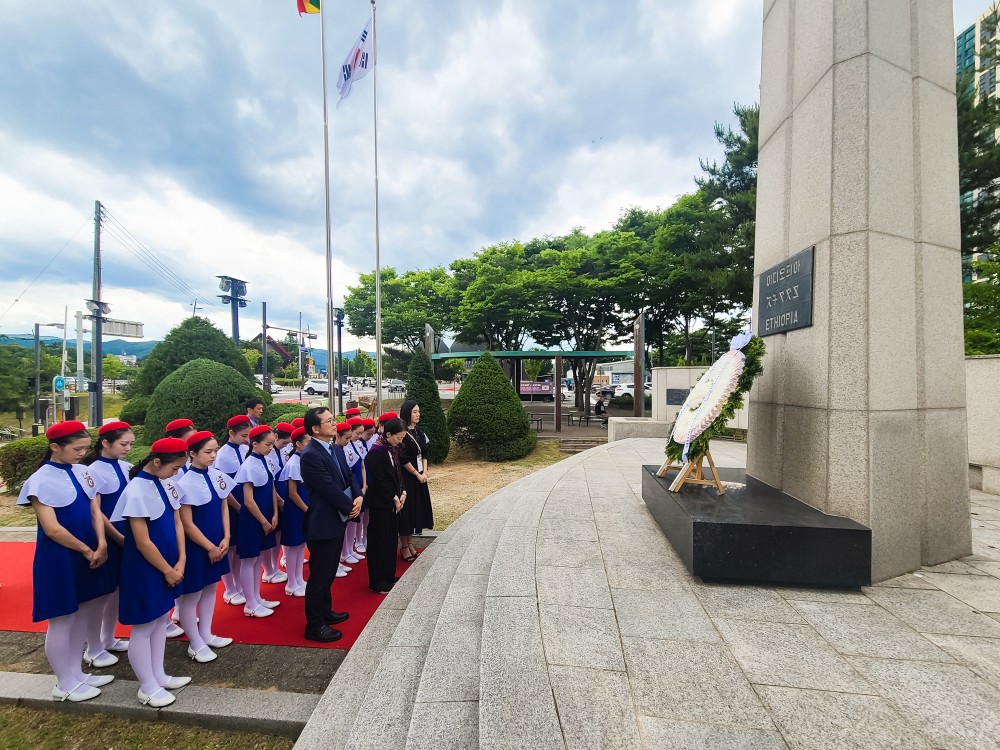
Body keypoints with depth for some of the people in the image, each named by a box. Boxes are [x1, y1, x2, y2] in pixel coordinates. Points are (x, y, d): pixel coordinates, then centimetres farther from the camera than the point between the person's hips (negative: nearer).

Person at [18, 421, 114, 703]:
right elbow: (52, 529, -17)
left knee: (81, 614, 17)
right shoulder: (41, 480, -16)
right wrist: (87, 551, -10)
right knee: (62, 621, 7)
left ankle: (76, 674, 33)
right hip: (58, 558, -6)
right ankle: (65, 685, 25)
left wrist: (101, 545, -10)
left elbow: (95, 510, 2)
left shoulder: (83, 472, 2)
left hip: (87, 555, 6)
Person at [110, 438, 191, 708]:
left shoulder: (167, 484, -2)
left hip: (167, 566, 8)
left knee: (161, 620, 20)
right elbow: (143, 543, -21)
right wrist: (168, 571, -11)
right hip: (144, 569, -7)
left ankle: (159, 676, 36)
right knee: (143, 628, 10)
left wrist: (180, 561, -3)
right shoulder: (137, 492, -24)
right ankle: (148, 688, 27)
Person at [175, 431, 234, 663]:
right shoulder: (185, 484, -20)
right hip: (196, 547, -7)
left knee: (210, 588, 19)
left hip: (217, 544, 7)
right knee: (191, 595, 9)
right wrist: (210, 547, -12)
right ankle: (196, 644, 26)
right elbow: (187, 524, -17)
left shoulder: (217, 476, -2)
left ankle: (206, 634, 36)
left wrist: (225, 539, -3)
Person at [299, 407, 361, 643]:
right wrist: (350, 506, -12)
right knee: (319, 575, 6)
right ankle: (314, 625, 21)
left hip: (337, 520, 9)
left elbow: (348, 476, 10)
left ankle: (325, 611, 39)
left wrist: (358, 497, -7)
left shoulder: (333, 449, 7)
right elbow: (330, 488, -23)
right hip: (323, 524, -9)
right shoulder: (310, 455, -22)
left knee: (329, 572, 22)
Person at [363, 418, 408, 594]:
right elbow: (379, 480, -21)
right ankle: (377, 582, 16)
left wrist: (402, 492, 0)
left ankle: (388, 575, 30)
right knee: (379, 540, 3)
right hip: (379, 503, -8)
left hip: (392, 501, 8)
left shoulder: (393, 449, 5)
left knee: (391, 538, 16)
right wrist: (394, 497, -14)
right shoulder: (376, 453, -20)